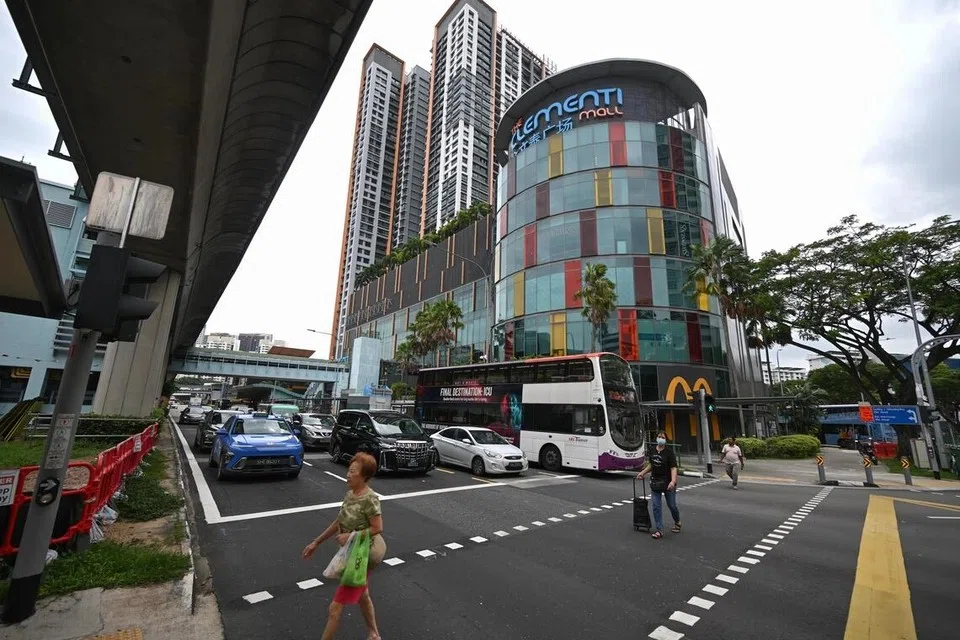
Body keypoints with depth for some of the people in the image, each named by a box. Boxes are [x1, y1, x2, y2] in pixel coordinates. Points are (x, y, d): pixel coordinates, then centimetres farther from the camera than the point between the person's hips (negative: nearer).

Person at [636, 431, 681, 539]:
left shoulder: (669, 452, -13)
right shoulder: (652, 451, 4)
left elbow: (673, 468, -19)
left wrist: (673, 481, -32)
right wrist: (642, 473, 13)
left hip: (668, 483, -4)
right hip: (655, 482, 4)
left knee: (671, 505, 10)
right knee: (656, 506, 1)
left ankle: (677, 523, 39)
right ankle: (659, 530, 7)